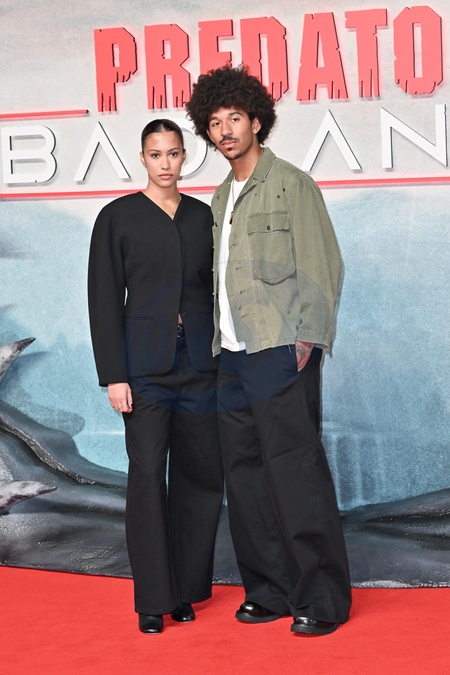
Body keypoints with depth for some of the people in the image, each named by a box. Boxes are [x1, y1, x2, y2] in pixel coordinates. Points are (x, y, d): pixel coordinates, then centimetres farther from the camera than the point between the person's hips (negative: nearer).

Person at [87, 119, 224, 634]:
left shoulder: (203, 216, 11)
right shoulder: (118, 217, 1)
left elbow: (216, 291, 15)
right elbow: (105, 301, -1)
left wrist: (227, 360, 8)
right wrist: (113, 375, -7)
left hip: (200, 362, 3)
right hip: (146, 364, -3)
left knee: (202, 475, 3)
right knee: (148, 475, -7)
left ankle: (186, 588, 16)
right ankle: (153, 599, 0)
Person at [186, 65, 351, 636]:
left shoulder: (292, 185, -2)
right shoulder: (221, 197, 19)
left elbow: (321, 266, -7)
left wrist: (307, 339, -13)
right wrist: (214, 343, 12)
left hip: (280, 353, -7)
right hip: (232, 356, 7)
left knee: (295, 471, -9)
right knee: (245, 476, 6)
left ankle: (322, 598, -4)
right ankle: (269, 590, 14)